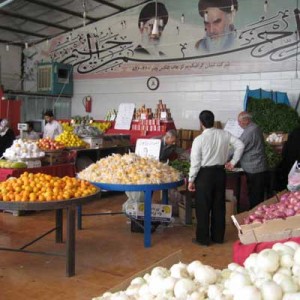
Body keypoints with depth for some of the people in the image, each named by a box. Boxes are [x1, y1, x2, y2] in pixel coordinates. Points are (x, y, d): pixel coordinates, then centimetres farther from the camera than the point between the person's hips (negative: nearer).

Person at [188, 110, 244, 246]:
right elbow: (240, 145, 1)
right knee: (219, 205, 14)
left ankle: (203, 238, 13)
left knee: (203, 207, 6)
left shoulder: (199, 139, -15)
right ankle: (218, 236, 24)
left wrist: (191, 180, -4)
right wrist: (233, 162, 9)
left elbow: (195, 162, -14)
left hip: (205, 174, -5)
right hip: (220, 172, 5)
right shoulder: (224, 134, -2)